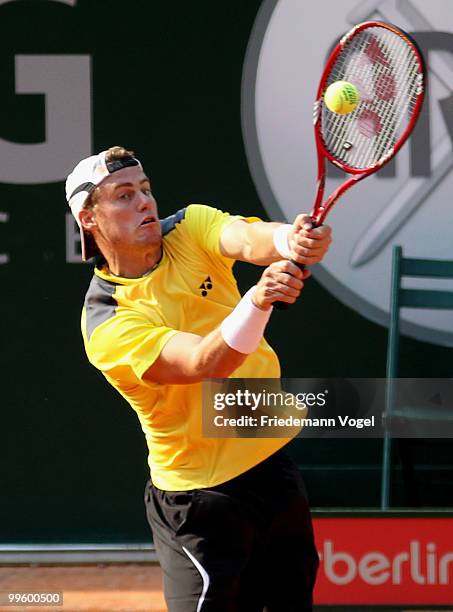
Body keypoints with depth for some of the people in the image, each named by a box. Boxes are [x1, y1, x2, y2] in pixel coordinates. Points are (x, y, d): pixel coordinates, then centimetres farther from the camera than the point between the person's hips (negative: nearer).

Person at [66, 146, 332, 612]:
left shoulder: (191, 228, -2)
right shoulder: (107, 325, -20)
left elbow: (250, 239, -23)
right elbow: (207, 363, -33)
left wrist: (291, 242, -48)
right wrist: (258, 300, -52)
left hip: (272, 463, 6)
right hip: (201, 498, -6)